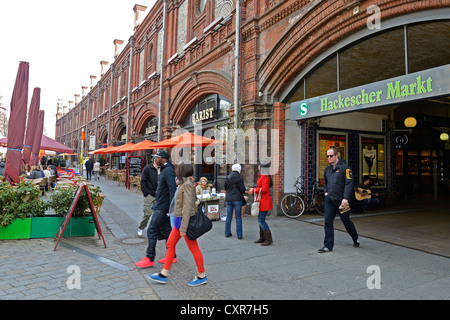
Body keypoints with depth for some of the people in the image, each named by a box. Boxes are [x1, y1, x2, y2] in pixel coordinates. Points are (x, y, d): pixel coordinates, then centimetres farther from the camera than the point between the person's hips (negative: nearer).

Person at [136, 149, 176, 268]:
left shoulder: (168, 170, -17)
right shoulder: (164, 170, 16)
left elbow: (172, 189, -23)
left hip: (162, 207, -10)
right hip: (161, 206, 10)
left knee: (151, 231, -5)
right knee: (166, 231, 13)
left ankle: (149, 258, 3)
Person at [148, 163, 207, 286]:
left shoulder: (187, 184, -19)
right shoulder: (185, 183, 10)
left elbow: (188, 207, -23)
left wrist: (183, 228, -22)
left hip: (185, 220, -10)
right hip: (179, 219, 10)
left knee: (193, 248, 2)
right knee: (170, 245, 12)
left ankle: (202, 276, 16)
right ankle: (163, 274, 21)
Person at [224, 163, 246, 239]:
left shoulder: (228, 177, 3)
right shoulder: (240, 177, -8)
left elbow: (225, 187, 9)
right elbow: (242, 189, -10)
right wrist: (244, 190, 11)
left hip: (228, 199, 3)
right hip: (237, 199, -3)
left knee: (228, 217, 13)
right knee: (238, 217, 3)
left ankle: (227, 233, 19)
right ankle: (239, 235, 6)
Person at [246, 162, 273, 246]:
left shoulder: (265, 177, -17)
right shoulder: (261, 176, 15)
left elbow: (264, 189, -25)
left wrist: (253, 190, -16)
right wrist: (252, 191, 11)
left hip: (264, 202, -10)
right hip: (262, 202, 10)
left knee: (261, 220, -8)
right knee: (260, 220, 15)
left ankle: (269, 239, 1)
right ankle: (262, 238, 25)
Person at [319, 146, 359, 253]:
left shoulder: (345, 167, -8)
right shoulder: (327, 168, 11)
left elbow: (349, 183, -15)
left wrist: (345, 198, -22)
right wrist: (326, 192, 11)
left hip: (341, 200, -5)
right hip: (329, 200, 5)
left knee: (346, 221, 10)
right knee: (328, 221, -2)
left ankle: (355, 239, 36)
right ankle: (328, 246, 3)